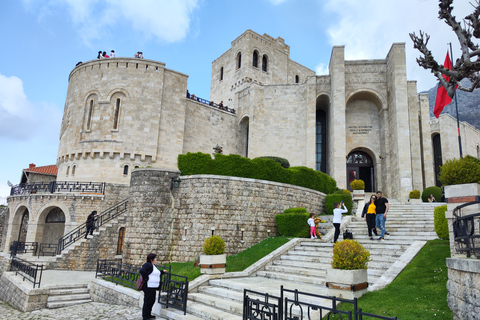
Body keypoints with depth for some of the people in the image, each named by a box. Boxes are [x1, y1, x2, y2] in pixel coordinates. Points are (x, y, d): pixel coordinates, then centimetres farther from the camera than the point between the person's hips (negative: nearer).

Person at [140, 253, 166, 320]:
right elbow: (142, 270, -33)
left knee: (152, 301, 16)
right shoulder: (147, 265, -15)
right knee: (148, 301, -2)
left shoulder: (153, 266, 16)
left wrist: (162, 271, 18)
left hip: (153, 287, 10)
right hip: (148, 286, -10)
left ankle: (148, 315, 28)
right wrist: (146, 278, -24)